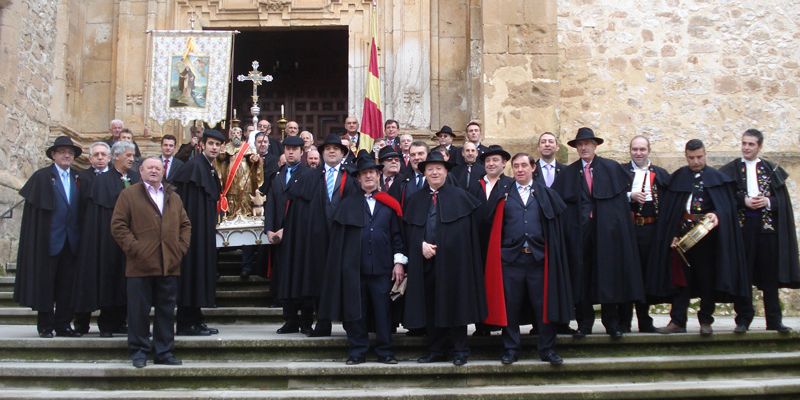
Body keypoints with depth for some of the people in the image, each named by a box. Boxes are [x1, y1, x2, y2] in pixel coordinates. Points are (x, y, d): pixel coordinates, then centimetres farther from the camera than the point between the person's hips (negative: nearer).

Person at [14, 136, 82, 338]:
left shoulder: (78, 178, 11)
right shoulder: (42, 176, -3)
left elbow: (80, 209, 11)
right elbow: (32, 208, -7)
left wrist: (78, 236, 4)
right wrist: (37, 240, -12)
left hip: (71, 241, 4)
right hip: (49, 240, -4)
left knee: (67, 284, 6)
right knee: (45, 283, 2)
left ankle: (63, 324, 14)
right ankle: (45, 326, 9)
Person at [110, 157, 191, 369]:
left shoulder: (174, 197, 18)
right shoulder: (128, 195, 4)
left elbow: (185, 225, 18)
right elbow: (118, 224, -3)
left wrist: (181, 247, 4)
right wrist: (134, 248, -11)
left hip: (169, 265, 4)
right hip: (140, 265, -4)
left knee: (166, 310, 7)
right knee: (139, 310, 0)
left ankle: (164, 351, 15)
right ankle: (139, 351, 10)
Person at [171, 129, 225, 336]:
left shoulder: (211, 170, 15)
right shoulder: (194, 165, -13)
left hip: (205, 231, 10)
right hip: (194, 228, -10)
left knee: (202, 271, 11)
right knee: (192, 270, -6)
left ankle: (195, 321, 17)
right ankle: (186, 323, 0)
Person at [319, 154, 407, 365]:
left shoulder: (389, 204, 10)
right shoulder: (348, 203, 9)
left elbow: (397, 234, 8)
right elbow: (337, 235, 5)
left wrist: (399, 261, -1)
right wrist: (339, 266, -2)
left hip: (382, 266, 0)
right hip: (354, 266, 0)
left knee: (383, 310, 1)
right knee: (356, 310, 3)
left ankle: (385, 351, 11)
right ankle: (357, 351, 13)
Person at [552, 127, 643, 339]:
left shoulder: (612, 168, 5)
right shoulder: (567, 173, 8)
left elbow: (622, 198, 5)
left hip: (607, 230, -1)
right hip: (579, 232, 1)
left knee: (609, 275, 2)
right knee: (581, 277, 3)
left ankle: (612, 323, 12)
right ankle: (584, 323, 12)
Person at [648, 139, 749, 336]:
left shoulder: (717, 178, 5)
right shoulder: (677, 178, 8)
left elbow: (727, 206, -1)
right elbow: (668, 210, 6)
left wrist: (717, 215, -23)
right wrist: (672, 235, -4)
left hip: (708, 237, -1)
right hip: (682, 235, 1)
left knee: (707, 279, 3)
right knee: (681, 278, 2)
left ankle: (706, 321, 13)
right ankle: (677, 321, 5)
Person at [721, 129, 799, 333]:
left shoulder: (772, 170, 11)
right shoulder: (730, 169, 7)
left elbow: (783, 199, 6)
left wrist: (768, 201, -13)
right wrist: (744, 201, -15)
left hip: (767, 226, 1)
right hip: (742, 225, -1)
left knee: (770, 276, 4)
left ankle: (774, 320, 10)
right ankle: (743, 320, 6)